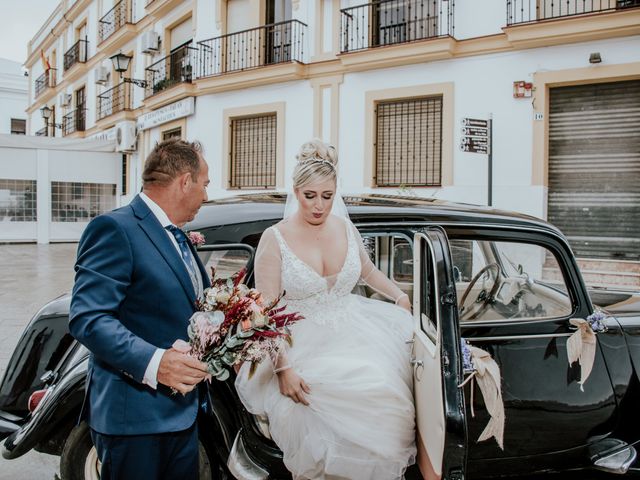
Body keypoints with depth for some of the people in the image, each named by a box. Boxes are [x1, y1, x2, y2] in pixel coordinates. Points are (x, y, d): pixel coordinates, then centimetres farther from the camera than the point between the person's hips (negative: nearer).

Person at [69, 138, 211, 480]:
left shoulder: (178, 237, 15)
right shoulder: (116, 229, -15)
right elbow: (87, 318, -22)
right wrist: (153, 363, -31)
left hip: (183, 410, 9)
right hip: (134, 414, -8)